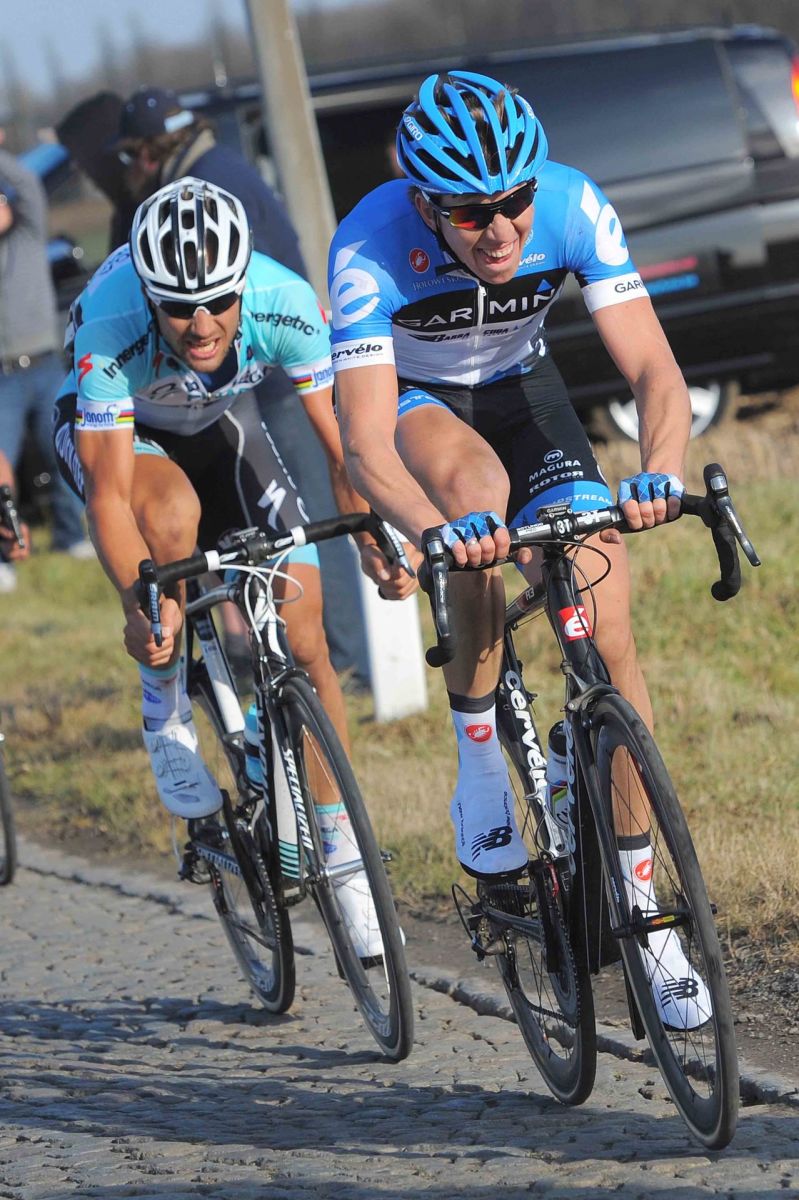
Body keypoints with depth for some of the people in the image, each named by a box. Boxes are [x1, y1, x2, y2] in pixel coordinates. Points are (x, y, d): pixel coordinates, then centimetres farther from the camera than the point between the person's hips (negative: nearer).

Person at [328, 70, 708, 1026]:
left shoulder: (575, 209, -29)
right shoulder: (371, 247, -35)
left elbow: (654, 372, -31)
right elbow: (364, 443, -40)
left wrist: (660, 472, -52)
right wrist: (433, 528, -60)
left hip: (520, 387, 2)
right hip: (414, 402, -2)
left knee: (607, 632, -11)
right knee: (481, 487, -38)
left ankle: (640, 902, 1)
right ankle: (480, 775, -21)